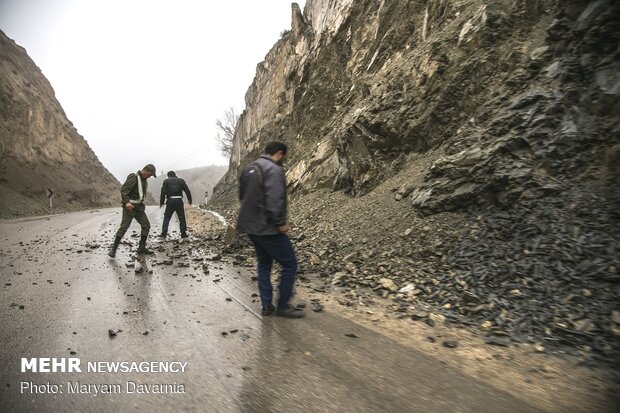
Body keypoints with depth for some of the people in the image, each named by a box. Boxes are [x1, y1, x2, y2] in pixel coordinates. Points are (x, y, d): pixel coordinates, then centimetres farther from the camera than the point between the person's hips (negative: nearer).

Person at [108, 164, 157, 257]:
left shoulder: (143, 180, 15)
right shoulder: (134, 177, -13)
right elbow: (123, 189, -21)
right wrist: (127, 202, -32)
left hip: (139, 207, 9)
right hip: (129, 206, -9)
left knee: (146, 225, 5)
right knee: (124, 227, -9)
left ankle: (141, 248, 12)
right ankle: (113, 249, -1)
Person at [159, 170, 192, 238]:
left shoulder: (166, 181, 7)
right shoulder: (181, 180, 10)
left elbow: (163, 192, -1)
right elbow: (187, 191, 7)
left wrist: (161, 202, 5)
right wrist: (190, 200, 14)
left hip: (170, 200, 0)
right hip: (179, 200, 1)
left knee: (166, 217, 9)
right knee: (182, 217, 8)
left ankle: (164, 233, 5)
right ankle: (183, 233, 10)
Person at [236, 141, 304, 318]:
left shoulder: (249, 169, 14)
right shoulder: (274, 170, -16)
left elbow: (242, 196, 20)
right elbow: (274, 201, -27)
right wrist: (281, 223, -18)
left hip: (251, 225, 10)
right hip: (268, 228, -9)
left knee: (264, 264, 18)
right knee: (289, 264, 2)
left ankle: (267, 305, 22)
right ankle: (283, 306, 9)